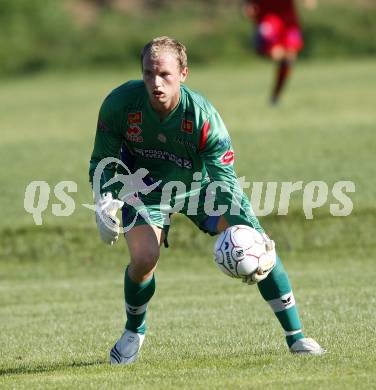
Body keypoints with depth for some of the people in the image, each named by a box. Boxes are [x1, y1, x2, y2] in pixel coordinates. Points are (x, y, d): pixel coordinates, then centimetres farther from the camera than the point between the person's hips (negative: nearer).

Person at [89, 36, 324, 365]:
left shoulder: (203, 116, -33)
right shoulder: (120, 104, -29)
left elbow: (224, 181, -29)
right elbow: (102, 163, -14)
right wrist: (104, 202, -34)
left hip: (200, 184, 0)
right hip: (145, 187, 0)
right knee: (144, 258, -23)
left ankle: (296, 336, 2)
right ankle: (134, 332, 9)